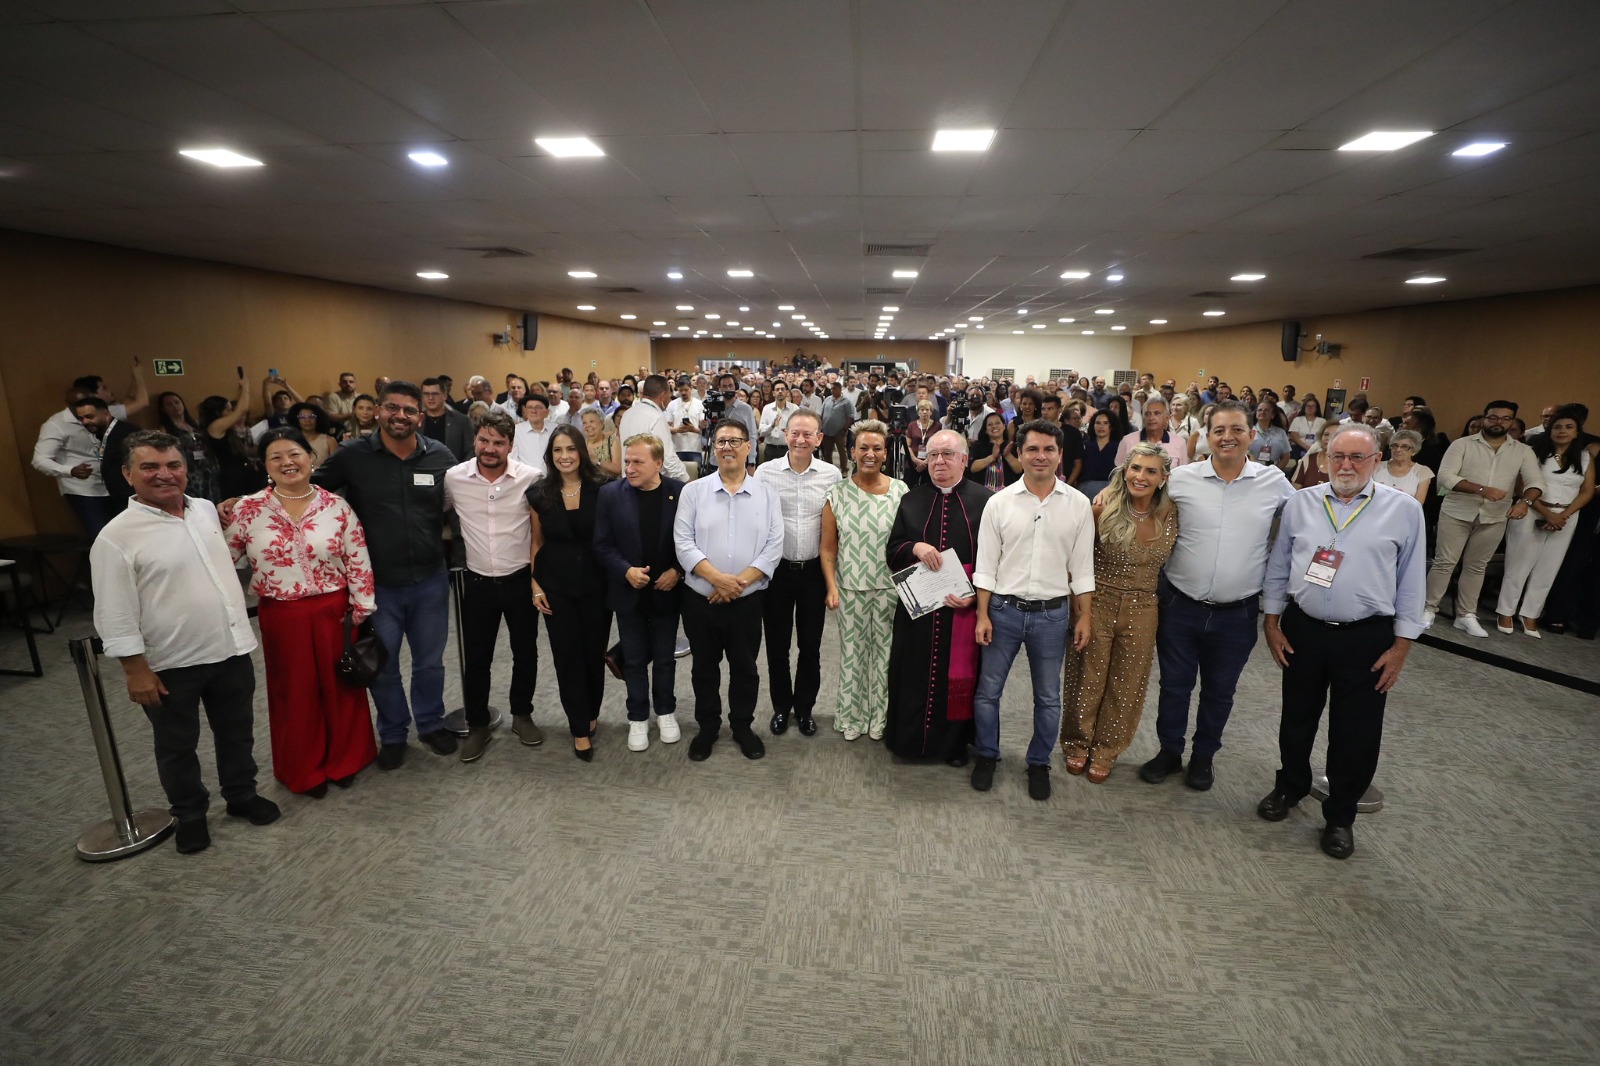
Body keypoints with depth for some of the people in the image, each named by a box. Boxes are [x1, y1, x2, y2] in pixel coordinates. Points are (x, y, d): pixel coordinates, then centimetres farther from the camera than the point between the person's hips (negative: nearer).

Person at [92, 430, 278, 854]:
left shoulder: (206, 510, 1)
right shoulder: (117, 537, -15)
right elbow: (115, 615, -13)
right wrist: (136, 671, -13)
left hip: (231, 649, 4)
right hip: (171, 663, -4)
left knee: (237, 732, 19)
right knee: (177, 746, 15)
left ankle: (242, 794, 38)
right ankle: (190, 814, 34)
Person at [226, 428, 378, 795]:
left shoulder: (337, 506, -4)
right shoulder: (248, 509, -4)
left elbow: (358, 562, -3)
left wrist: (361, 611, -5)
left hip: (334, 611, 0)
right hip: (281, 616, 0)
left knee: (340, 686, 12)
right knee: (294, 692, 14)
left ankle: (344, 760, 33)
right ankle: (303, 771, 33)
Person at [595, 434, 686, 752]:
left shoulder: (680, 492, -9)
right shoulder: (611, 494, -6)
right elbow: (602, 545, -5)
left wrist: (677, 571, -15)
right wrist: (626, 571, -19)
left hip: (667, 591, 0)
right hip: (629, 592, 1)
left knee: (665, 657, 14)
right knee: (634, 659, 13)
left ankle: (666, 711, 35)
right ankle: (638, 718, 30)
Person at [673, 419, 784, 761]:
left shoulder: (766, 494, 1)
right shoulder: (693, 491, -1)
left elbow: (774, 546, -5)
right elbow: (683, 542, -7)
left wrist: (740, 581, -15)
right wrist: (717, 578, -18)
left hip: (747, 601, 0)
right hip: (701, 599, 0)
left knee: (745, 668, 14)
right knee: (705, 668, 15)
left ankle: (742, 726, 34)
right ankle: (707, 727, 34)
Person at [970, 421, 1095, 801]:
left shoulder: (1078, 505, -2)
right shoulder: (1000, 503, -4)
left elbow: (1082, 567, 3)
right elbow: (985, 565, -2)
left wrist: (1083, 617, 2)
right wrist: (982, 616, -5)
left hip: (1053, 613, 1)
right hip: (1005, 609, 0)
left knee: (1048, 696, 13)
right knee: (988, 689, 10)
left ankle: (1039, 763, 33)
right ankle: (986, 756, 31)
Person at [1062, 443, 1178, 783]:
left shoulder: (1171, 516, -4)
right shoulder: (1104, 506, -12)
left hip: (1141, 611, 3)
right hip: (1097, 604, -2)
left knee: (1126, 685, 15)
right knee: (1087, 678, 11)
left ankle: (1105, 751, 34)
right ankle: (1077, 744, 34)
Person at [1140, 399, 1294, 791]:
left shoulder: (1274, 482, -2)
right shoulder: (1181, 479, -5)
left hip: (1237, 613, 1)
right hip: (1180, 606, 0)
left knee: (1219, 692, 16)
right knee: (1174, 685, 13)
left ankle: (1204, 756, 36)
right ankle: (1169, 751, 32)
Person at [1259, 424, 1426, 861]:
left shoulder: (1404, 509, -4)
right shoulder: (1300, 502, 0)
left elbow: (1410, 582, -2)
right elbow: (1279, 567, 5)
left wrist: (1401, 646, -4)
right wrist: (1272, 623, 3)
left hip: (1366, 638, -2)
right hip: (1302, 629, 2)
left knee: (1356, 733, 8)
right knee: (1296, 718, 18)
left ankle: (1340, 815, 28)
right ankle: (1289, 786, 40)